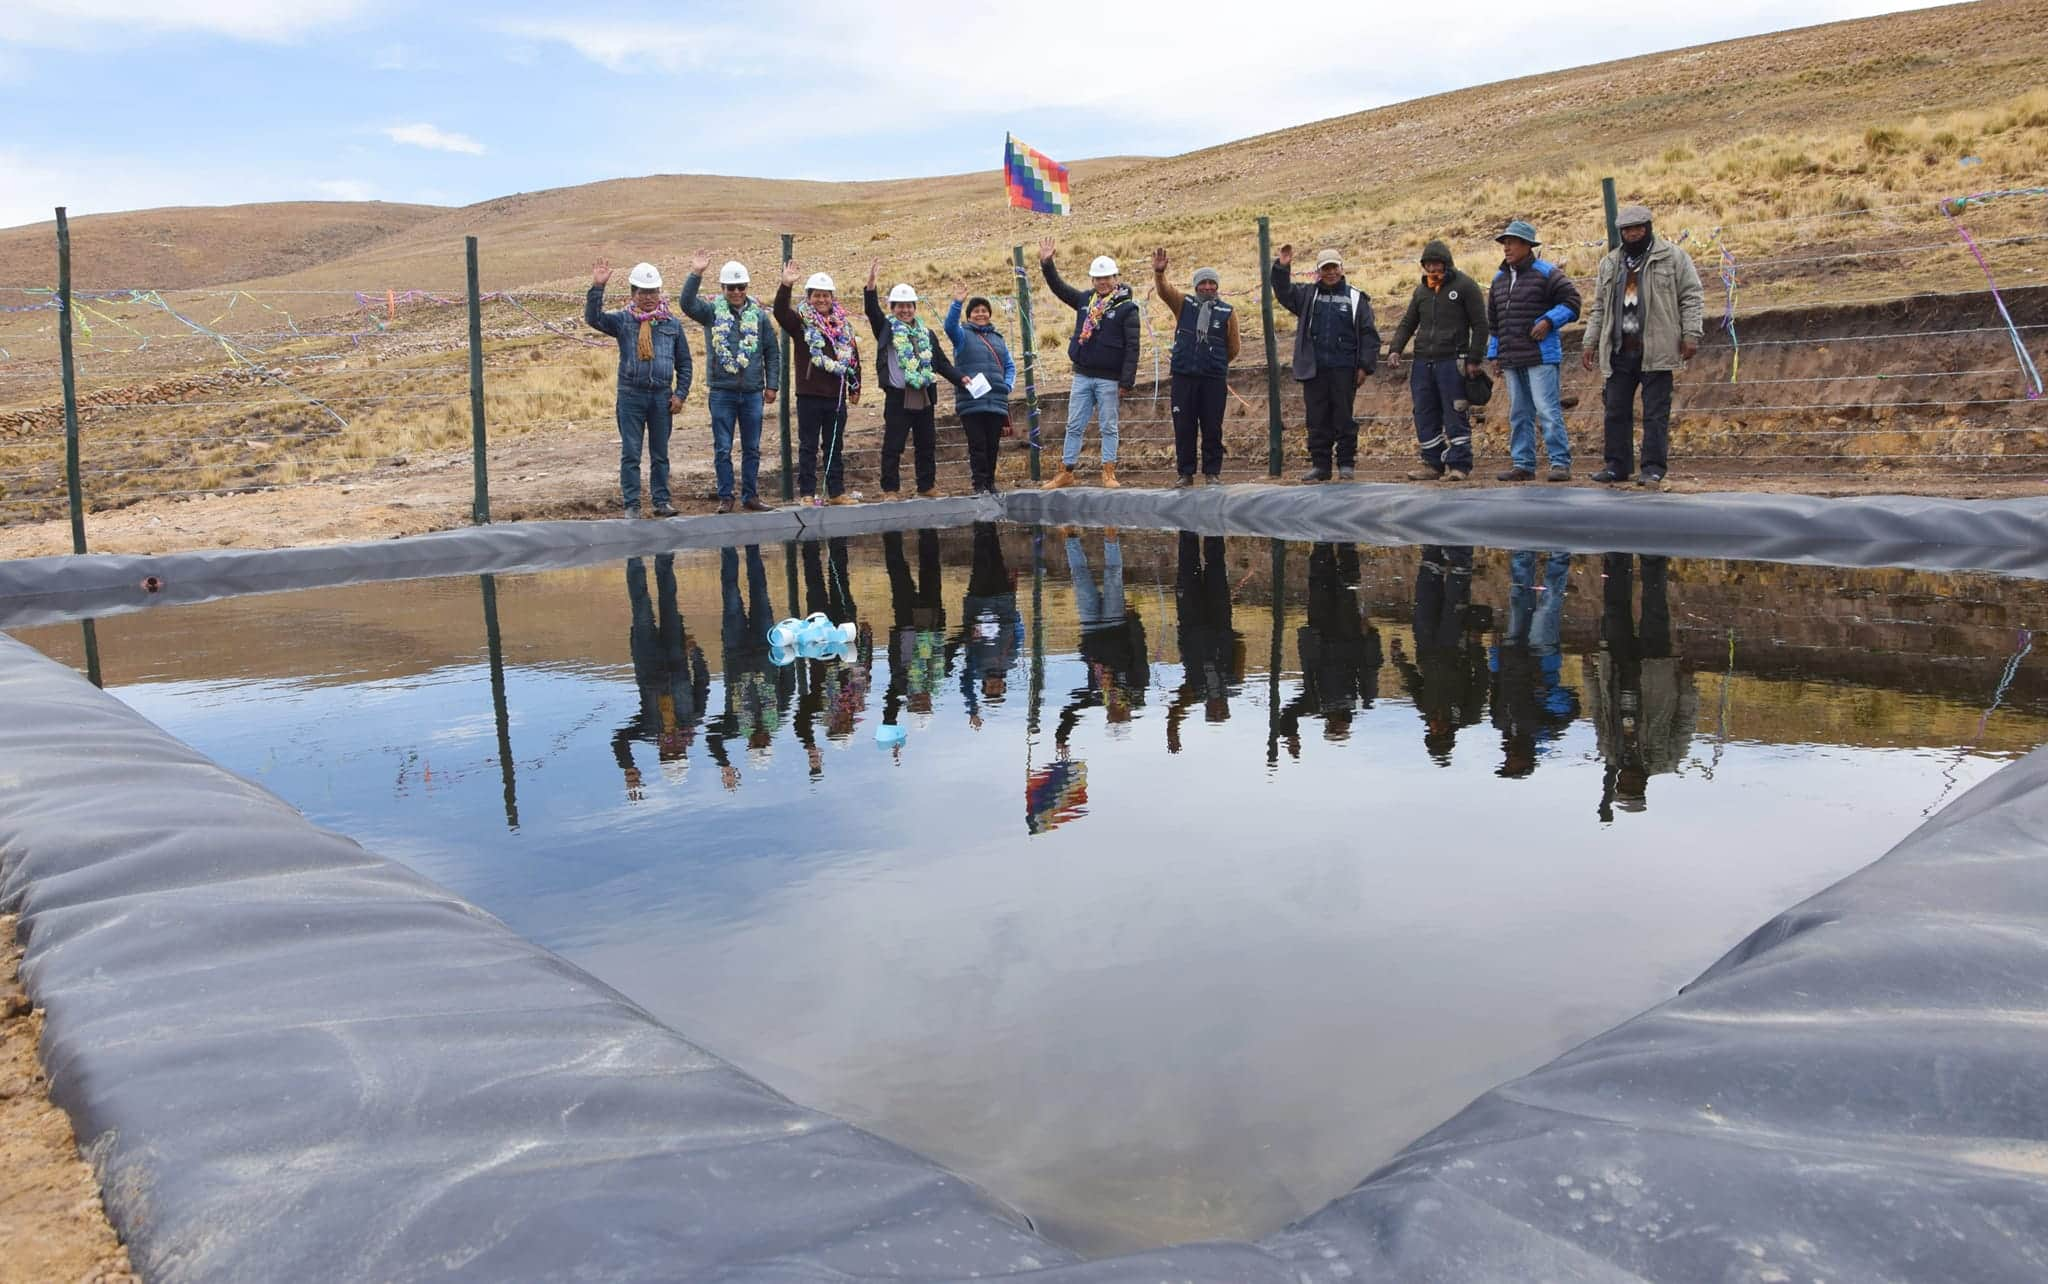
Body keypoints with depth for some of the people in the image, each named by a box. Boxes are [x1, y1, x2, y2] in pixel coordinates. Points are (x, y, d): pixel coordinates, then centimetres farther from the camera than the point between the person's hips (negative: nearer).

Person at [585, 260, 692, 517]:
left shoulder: (672, 323, 8)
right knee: (630, 453, 1)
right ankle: (631, 505, 6)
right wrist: (597, 288, -24)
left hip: (662, 396, 1)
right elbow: (593, 318, -13)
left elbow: (684, 363, 11)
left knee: (660, 453, 9)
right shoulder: (622, 320, 3)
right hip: (631, 396, -1)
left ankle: (662, 501, 17)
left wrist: (680, 394, 3)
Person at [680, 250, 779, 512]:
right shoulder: (712, 312, 2)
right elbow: (688, 304, -16)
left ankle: (750, 496, 18)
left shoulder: (759, 315, 5)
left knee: (752, 449, 8)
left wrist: (772, 385, 3)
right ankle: (725, 498, 11)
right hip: (722, 392, -1)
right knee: (722, 449, 2)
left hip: (753, 393, 2)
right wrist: (695, 274, -26)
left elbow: (772, 352, 8)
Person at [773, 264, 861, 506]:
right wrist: (785, 286, -35)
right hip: (809, 395, -4)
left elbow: (853, 356, 17)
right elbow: (780, 312, -21)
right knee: (808, 446, 2)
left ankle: (837, 492, 19)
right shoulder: (801, 321, -1)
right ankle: (807, 494, 7)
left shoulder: (843, 324, 11)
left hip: (836, 395, 4)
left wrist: (854, 388, 16)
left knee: (835, 446, 11)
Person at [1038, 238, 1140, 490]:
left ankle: (1109, 474, 10)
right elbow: (1059, 288, 21)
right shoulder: (1085, 299, 9)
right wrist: (1046, 264, 8)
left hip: (1109, 379, -5)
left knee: (1108, 427, 3)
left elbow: (1132, 347, -11)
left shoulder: (1126, 307, -7)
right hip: (1082, 375, 5)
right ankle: (1065, 473, 12)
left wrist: (1126, 381, -16)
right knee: (1074, 426, 7)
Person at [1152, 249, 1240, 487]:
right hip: (1183, 377, 1)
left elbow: (1233, 348, 12)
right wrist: (1159, 273, -28)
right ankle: (1185, 473, 11)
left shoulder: (1227, 312, 5)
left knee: (1212, 428, 2)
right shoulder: (1183, 305, 7)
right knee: (1183, 427, 3)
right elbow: (1164, 291, -9)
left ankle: (1212, 472, 12)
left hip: (1215, 379, -1)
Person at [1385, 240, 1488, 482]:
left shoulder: (1464, 285, 0)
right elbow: (1407, 323, 20)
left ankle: (1459, 465, 0)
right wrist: (1395, 350, 3)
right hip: (1422, 362, 6)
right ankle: (1433, 463, 13)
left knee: (1454, 415, -5)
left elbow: (1479, 324, -2)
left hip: (1452, 362, -6)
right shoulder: (1421, 290, 16)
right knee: (1425, 416, 5)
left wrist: (1474, 359, -9)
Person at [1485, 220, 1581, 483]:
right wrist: (1494, 355, 19)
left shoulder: (1546, 273, -3)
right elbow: (1493, 322, 24)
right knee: (1518, 414, 9)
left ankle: (1561, 463, -7)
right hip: (1510, 360, 7)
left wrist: (1549, 321, -15)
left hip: (1541, 356, -7)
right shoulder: (1499, 279, 18)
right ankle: (1522, 465, 14)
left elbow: (1571, 301, -4)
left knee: (1547, 410, -10)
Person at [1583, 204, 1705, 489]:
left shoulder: (1673, 257, 3)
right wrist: (1590, 342, 13)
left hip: (1655, 349, -4)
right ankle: (1617, 465, 14)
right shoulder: (1610, 263, 16)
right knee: (1616, 410, 6)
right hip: (1619, 350, 5)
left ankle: (1654, 468, 1)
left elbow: (1691, 297, 0)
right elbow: (1599, 307, 20)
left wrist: (1690, 334, -10)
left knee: (1656, 412, -2)